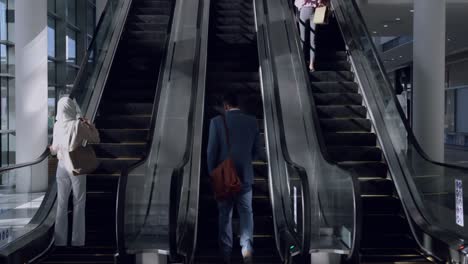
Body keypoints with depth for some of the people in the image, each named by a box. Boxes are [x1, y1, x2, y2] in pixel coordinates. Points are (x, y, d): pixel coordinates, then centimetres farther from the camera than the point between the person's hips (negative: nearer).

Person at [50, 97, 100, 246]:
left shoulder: (57, 125, -3)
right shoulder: (79, 124, -15)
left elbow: (55, 148, 7)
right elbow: (95, 140, -6)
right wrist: (89, 125, 6)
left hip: (62, 166, 3)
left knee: (61, 204, 11)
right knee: (78, 204, 5)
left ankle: (60, 241, 14)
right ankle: (77, 242, 8)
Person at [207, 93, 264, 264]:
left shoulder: (217, 121, -8)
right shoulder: (252, 121, -1)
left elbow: (212, 151, -8)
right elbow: (257, 151, 4)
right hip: (245, 176, 1)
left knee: (225, 215, 11)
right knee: (246, 213, 11)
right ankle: (247, 248, -7)